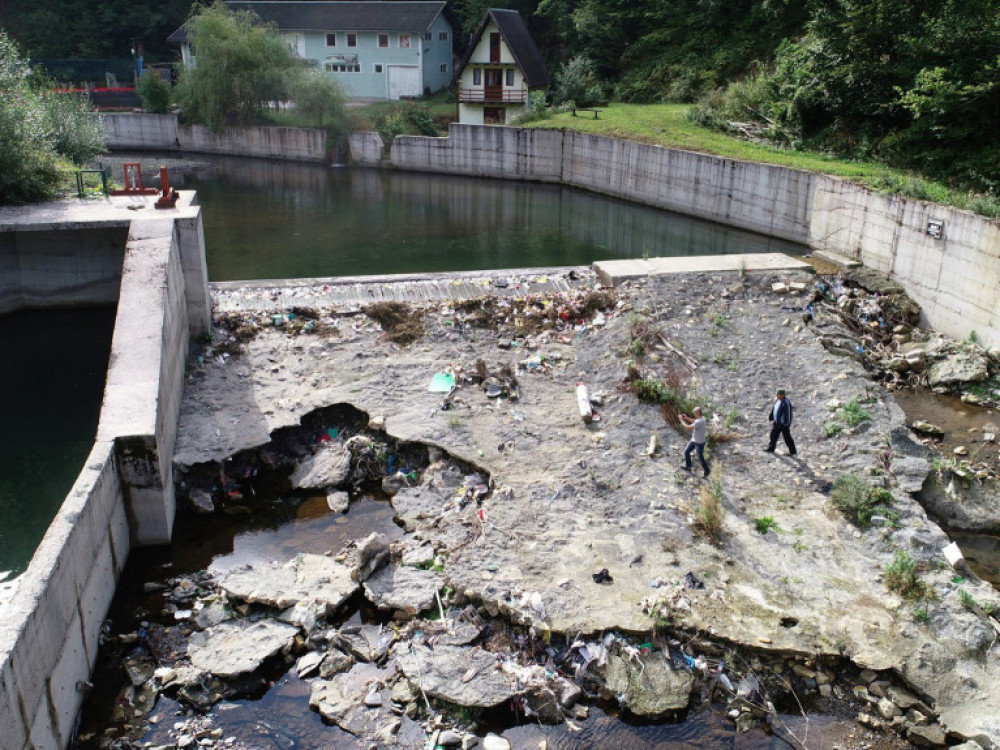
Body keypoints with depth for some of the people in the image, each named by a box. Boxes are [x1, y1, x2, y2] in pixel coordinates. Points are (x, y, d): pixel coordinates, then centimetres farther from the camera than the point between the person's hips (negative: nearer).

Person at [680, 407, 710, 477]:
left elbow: (687, 427, -34)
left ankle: (707, 470, 32)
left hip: (699, 443, -9)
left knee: (700, 458, 9)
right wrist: (687, 418, 10)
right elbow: (694, 422, 20)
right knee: (686, 451, 16)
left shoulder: (699, 422, -36)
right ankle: (688, 467, 31)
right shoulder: (701, 418, -5)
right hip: (694, 440, 9)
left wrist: (681, 420, -21)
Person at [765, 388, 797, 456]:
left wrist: (787, 423, -22)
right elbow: (773, 409, 13)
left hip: (784, 423, -9)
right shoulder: (776, 400, 0)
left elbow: (788, 413, -25)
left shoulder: (786, 403, -27)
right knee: (773, 435, 16)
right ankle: (771, 448, 29)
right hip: (777, 422, 9)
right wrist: (770, 417, 17)